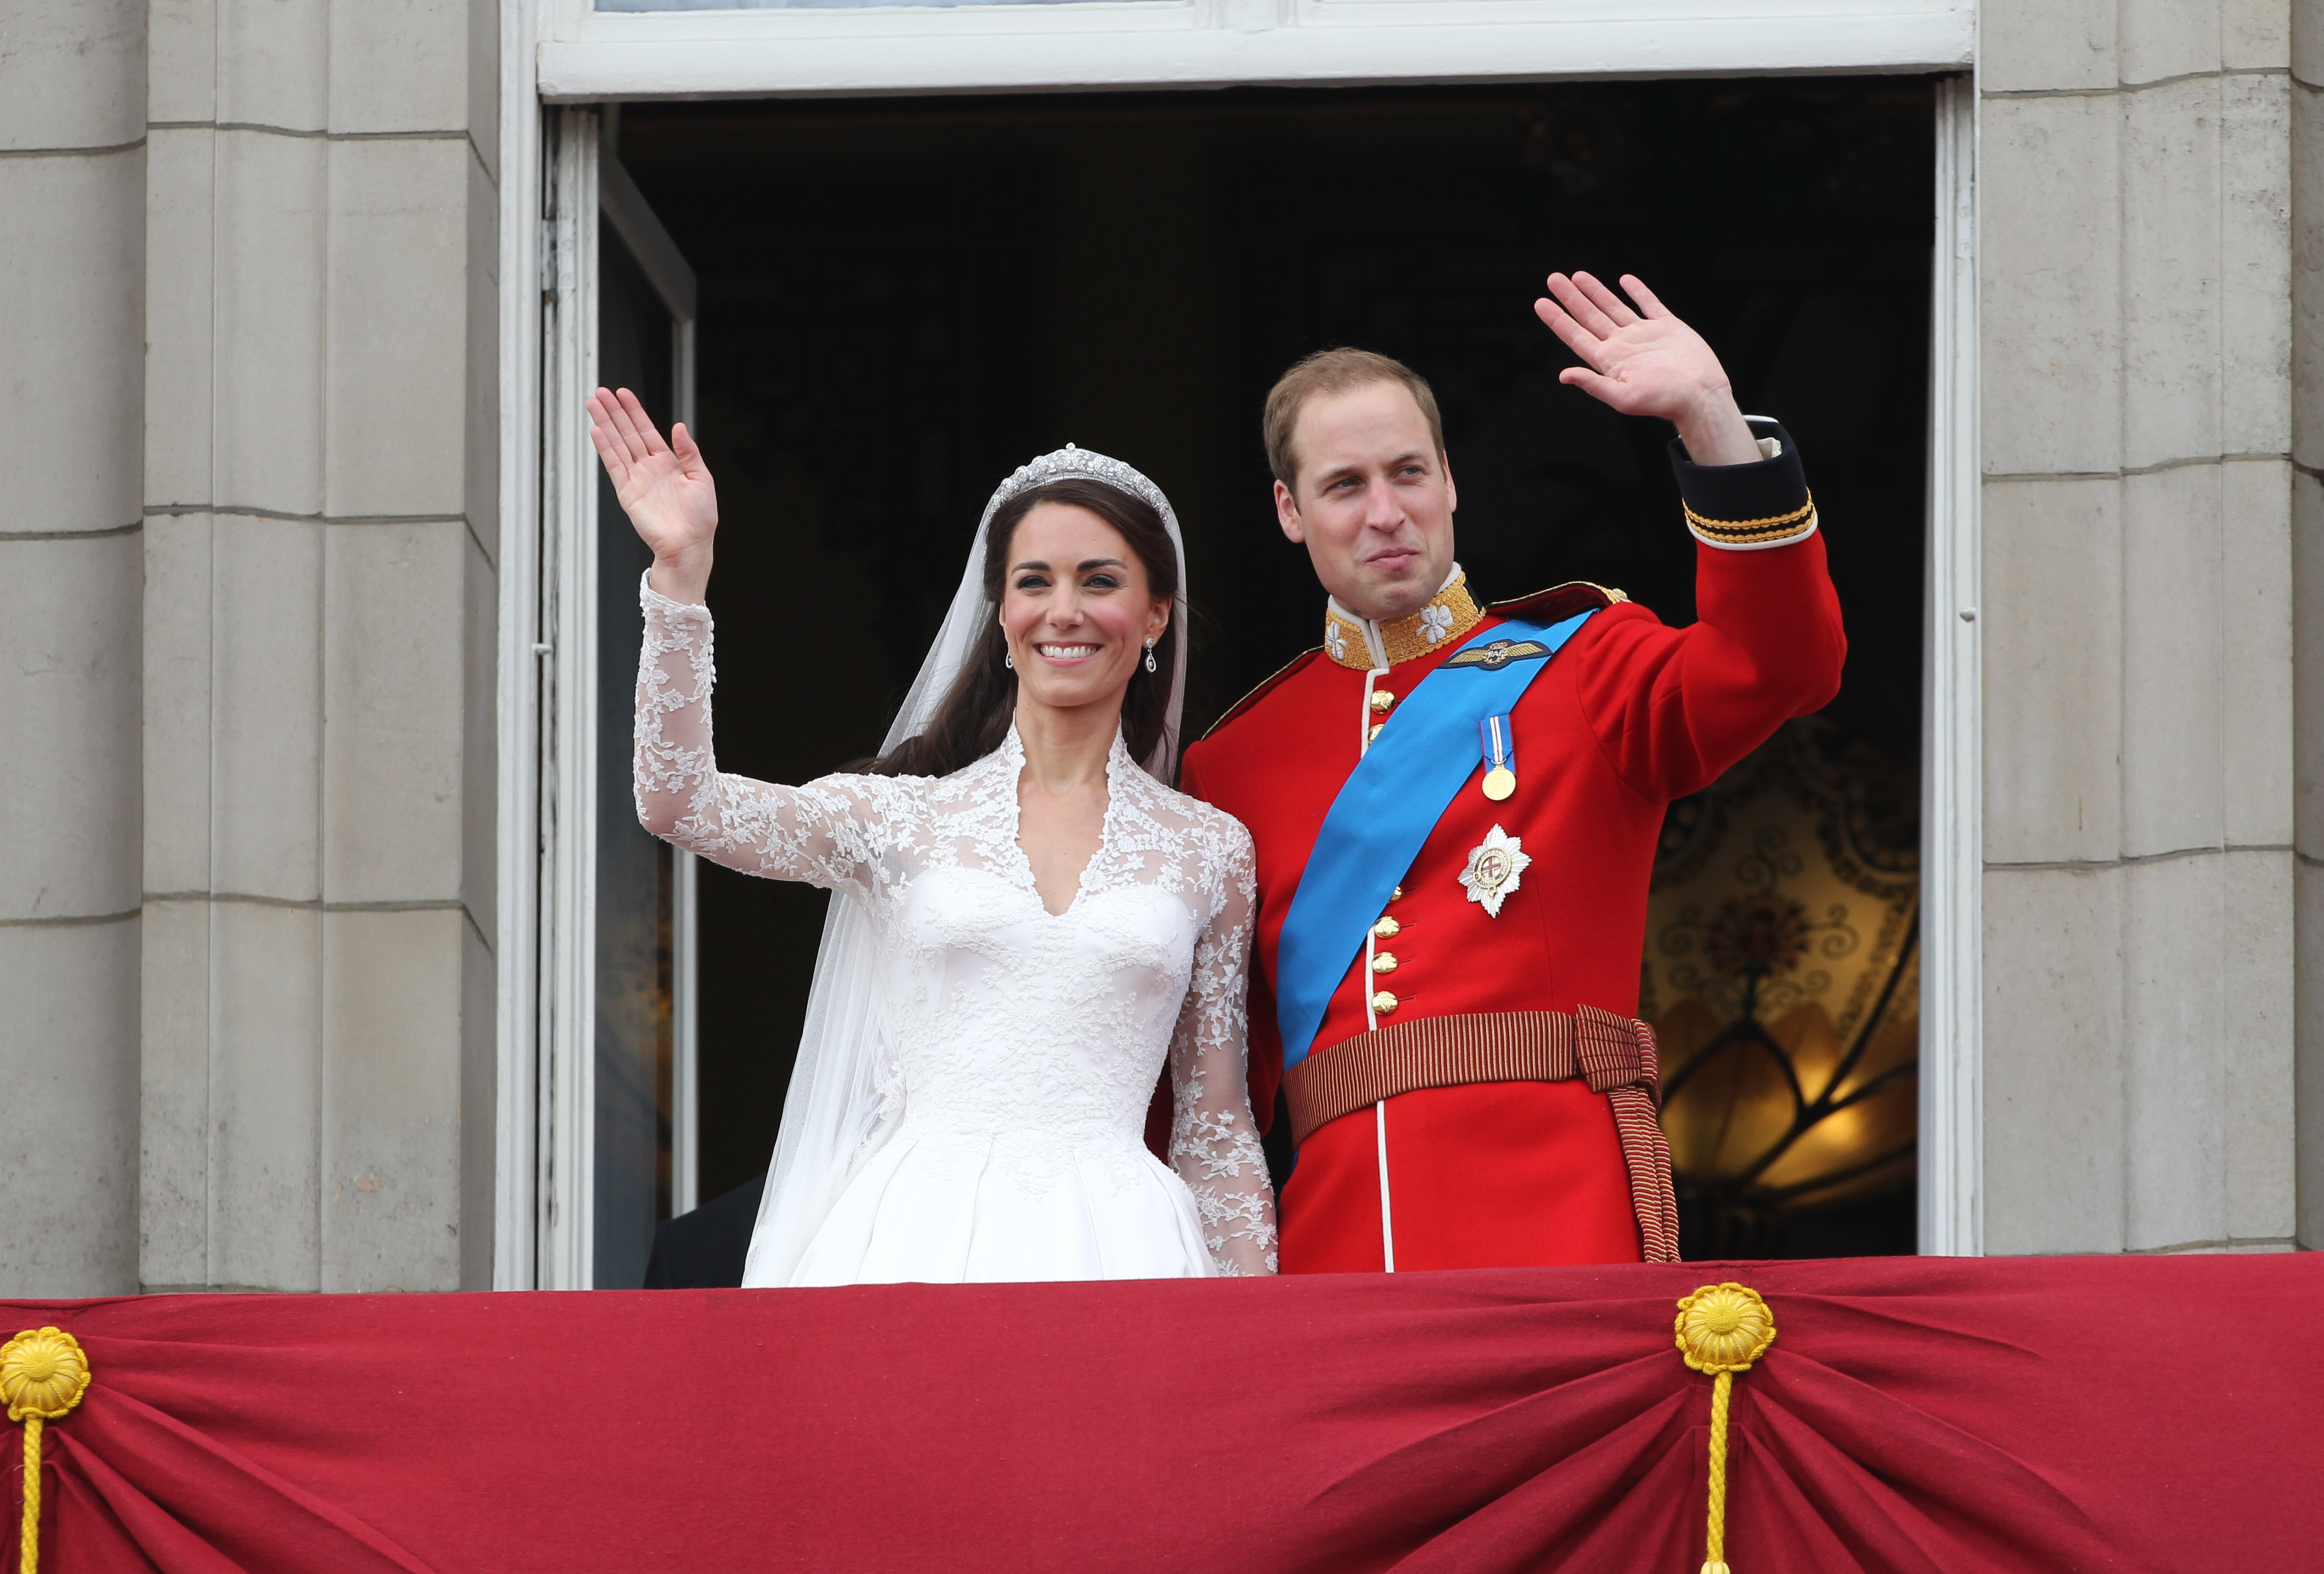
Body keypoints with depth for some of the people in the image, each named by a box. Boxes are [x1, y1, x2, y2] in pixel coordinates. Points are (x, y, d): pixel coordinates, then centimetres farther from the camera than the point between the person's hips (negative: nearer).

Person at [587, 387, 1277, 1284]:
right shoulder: (904, 815, 11)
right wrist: (681, 569, -6)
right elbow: (679, 800, -2)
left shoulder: (1209, 851, 12)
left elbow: (1215, 1125, 15)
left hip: (1115, 1246, 1)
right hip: (922, 1237, 0)